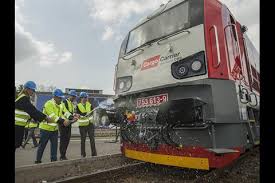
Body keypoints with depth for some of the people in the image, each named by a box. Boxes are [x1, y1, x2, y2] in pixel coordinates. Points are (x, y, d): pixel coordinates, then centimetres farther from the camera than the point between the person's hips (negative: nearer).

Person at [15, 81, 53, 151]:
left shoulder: (24, 98, 14)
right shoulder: (23, 98, -17)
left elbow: (31, 111, 14)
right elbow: (32, 110, -22)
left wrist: (42, 118, 5)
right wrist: (45, 117, -20)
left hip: (19, 125, 10)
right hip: (17, 125, -10)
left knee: (18, 143, 15)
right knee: (16, 143, -1)